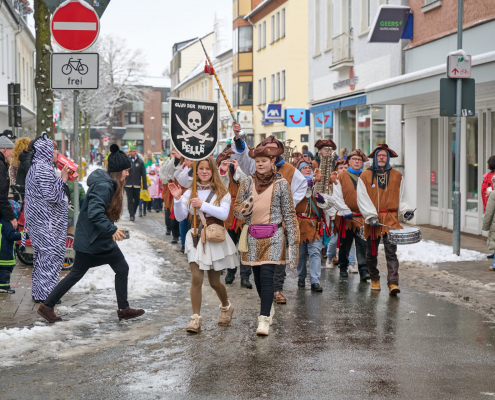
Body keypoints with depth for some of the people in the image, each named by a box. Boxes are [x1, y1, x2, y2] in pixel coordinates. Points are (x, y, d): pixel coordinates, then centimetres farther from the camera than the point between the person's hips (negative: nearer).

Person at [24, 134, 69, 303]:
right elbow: (51, 196, -23)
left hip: (38, 220, 11)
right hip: (46, 222, -11)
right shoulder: (44, 169, -19)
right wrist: (62, 179, -16)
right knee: (51, 254, -6)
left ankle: (38, 291, 22)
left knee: (42, 255, 15)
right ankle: (44, 294, -2)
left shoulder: (35, 167, 15)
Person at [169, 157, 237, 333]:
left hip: (215, 239, -1)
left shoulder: (222, 192, 0)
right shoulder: (190, 192, 4)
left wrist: (203, 205, -23)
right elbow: (180, 217, -2)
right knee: (196, 278, -11)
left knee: (214, 281, 8)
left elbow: (224, 214, -15)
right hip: (196, 238, 1)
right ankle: (196, 318, -7)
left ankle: (226, 307, 36)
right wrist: (177, 199, -18)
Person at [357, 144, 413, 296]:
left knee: (391, 252, -11)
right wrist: (371, 215, -14)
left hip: (391, 219, 0)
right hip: (372, 220, 0)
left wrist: (406, 210, -3)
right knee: (371, 253, 10)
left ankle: (393, 283, -17)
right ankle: (375, 280, 28)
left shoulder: (397, 176, 10)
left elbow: (402, 197, 15)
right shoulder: (365, 176, 3)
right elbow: (362, 199, -3)